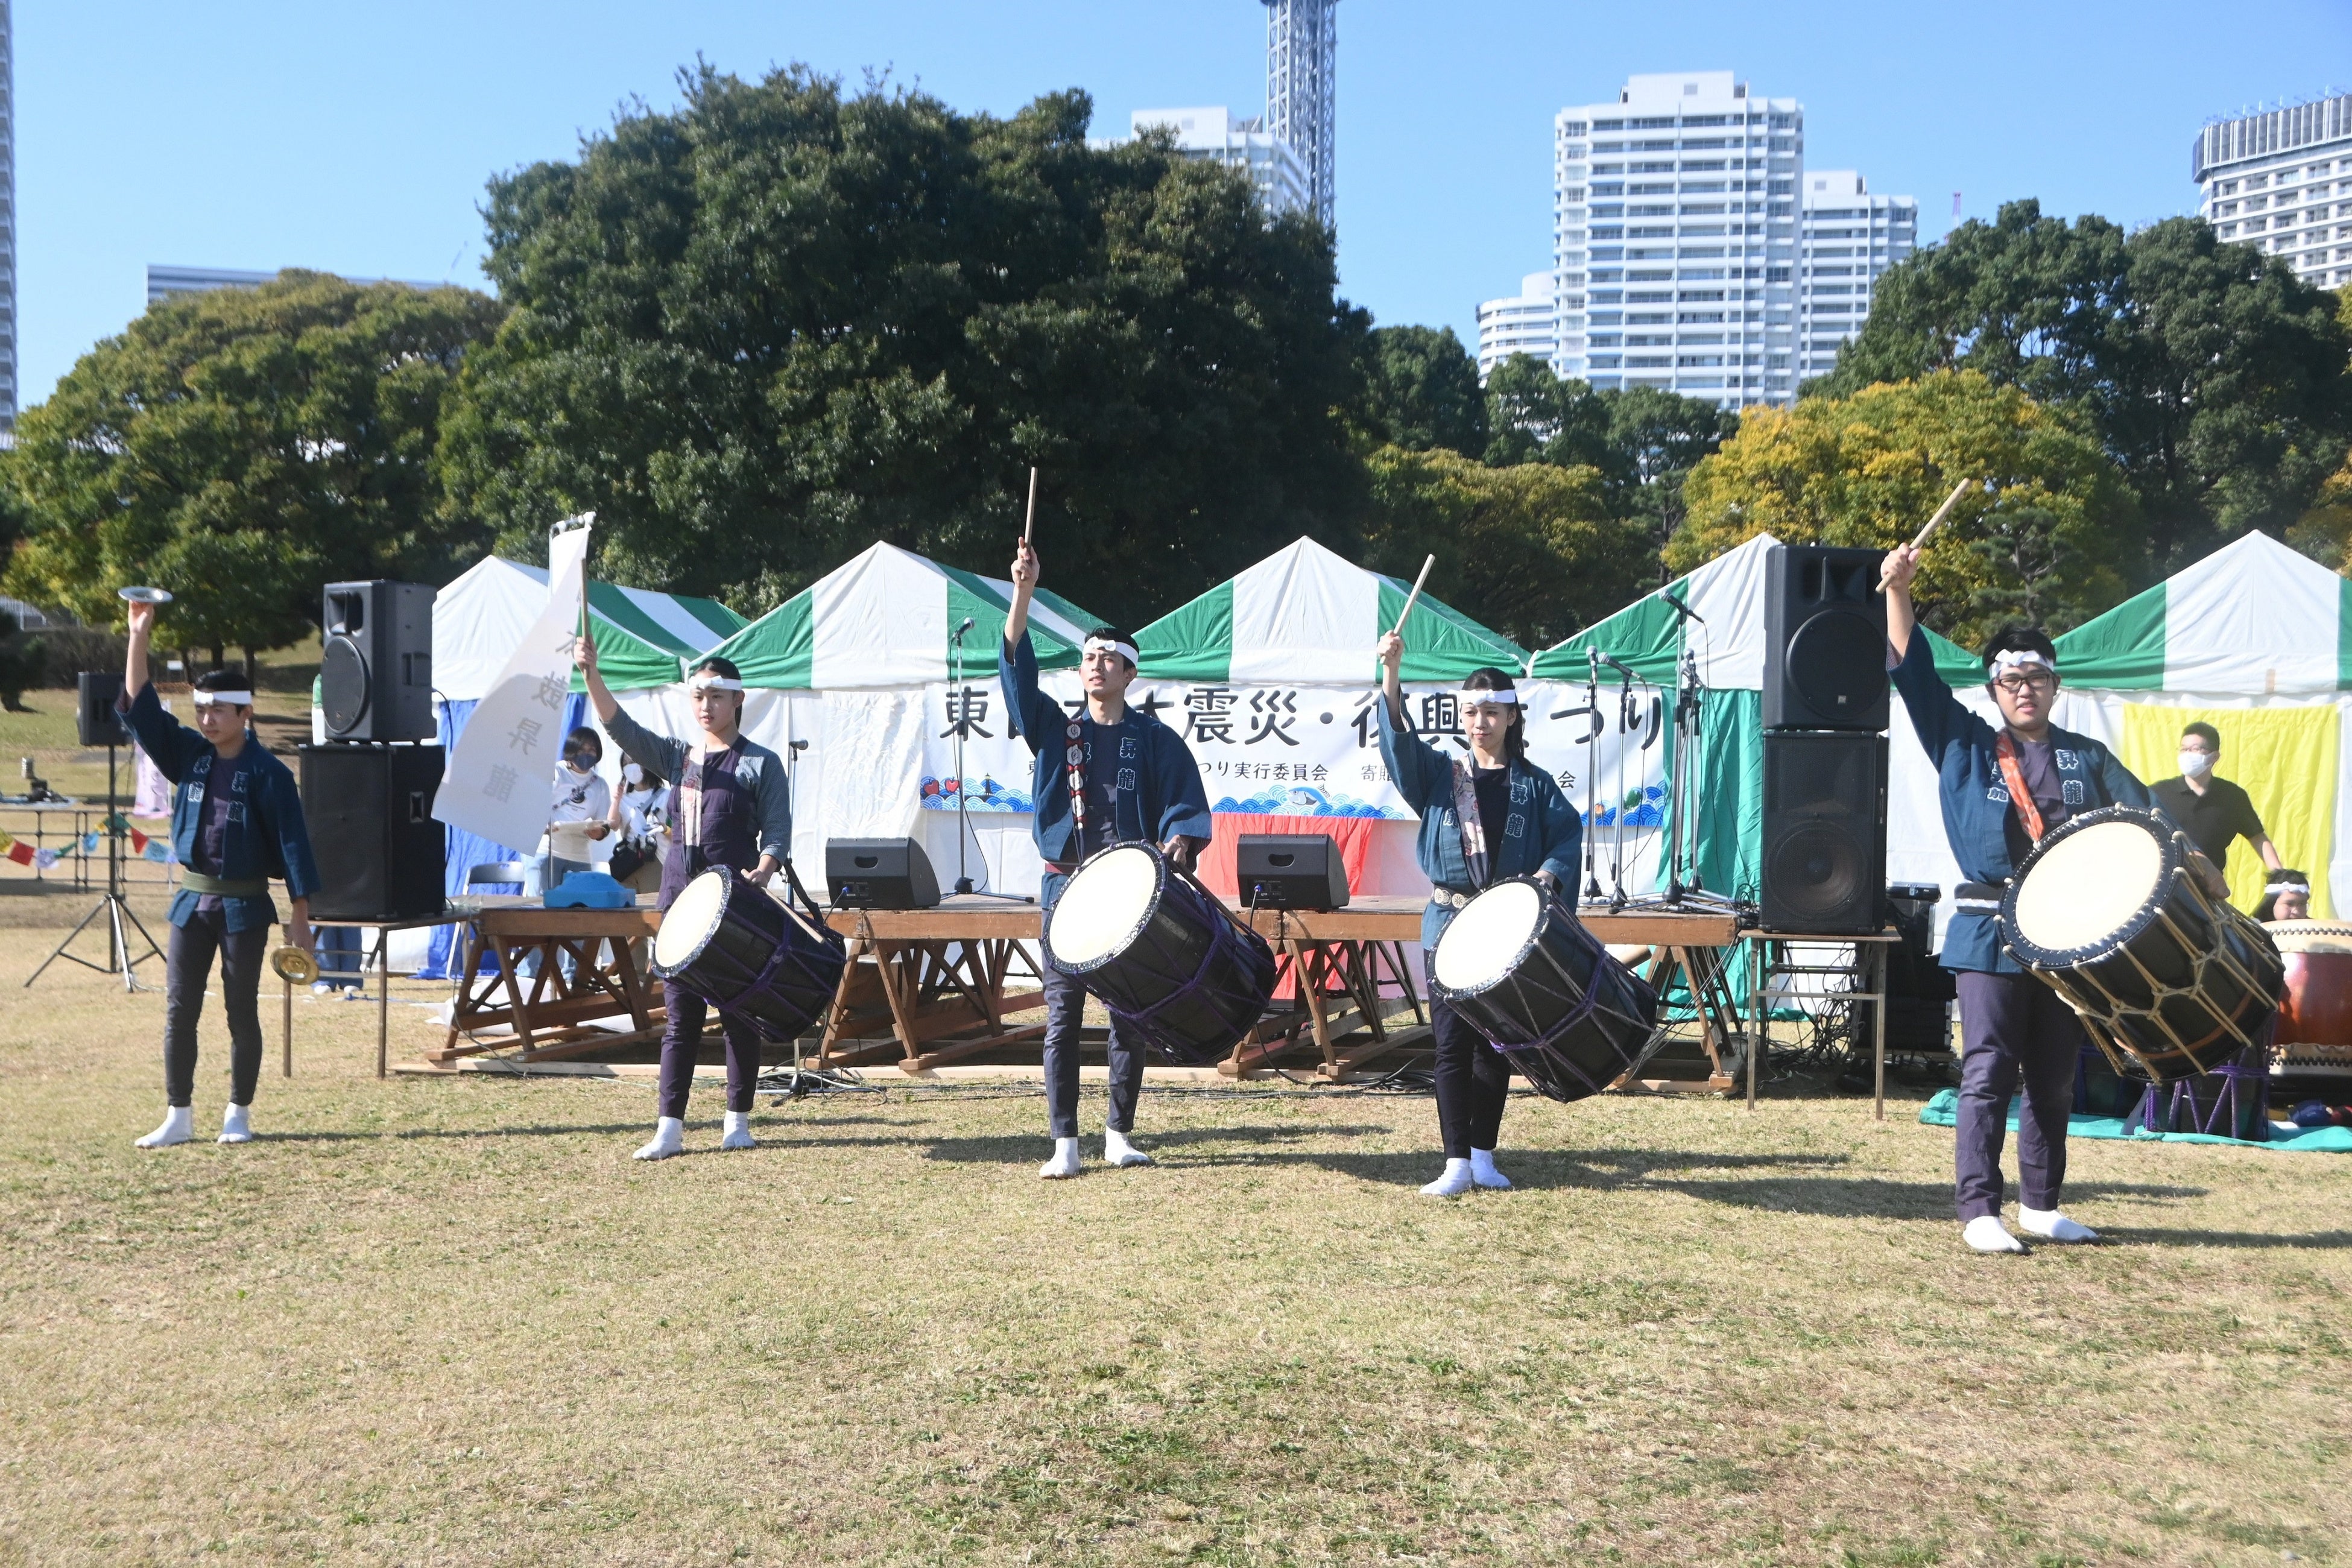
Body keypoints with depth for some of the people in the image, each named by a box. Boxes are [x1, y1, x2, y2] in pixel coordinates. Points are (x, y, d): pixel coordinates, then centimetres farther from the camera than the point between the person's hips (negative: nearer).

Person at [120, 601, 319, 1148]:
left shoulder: (268, 773, -9)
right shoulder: (189, 754, 4)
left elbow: (292, 841, -10)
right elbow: (142, 707, -3)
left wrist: (299, 916, -12)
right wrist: (139, 636, -12)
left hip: (244, 905, -4)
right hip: (193, 899, 5)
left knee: (242, 1012, 4)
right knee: (179, 1010, 4)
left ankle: (238, 1115, 15)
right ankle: (179, 1117, 11)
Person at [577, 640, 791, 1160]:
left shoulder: (761, 764, 1)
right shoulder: (676, 756, 12)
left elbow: (778, 830, -4)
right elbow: (621, 727, -2)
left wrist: (764, 869, -24)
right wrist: (592, 675, -16)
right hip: (680, 896, 4)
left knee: (739, 1013, 4)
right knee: (680, 1014, 3)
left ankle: (738, 1121, 15)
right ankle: (670, 1129, 4)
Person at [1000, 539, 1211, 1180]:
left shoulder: (1153, 738, 7)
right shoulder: (1055, 729, 9)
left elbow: (1185, 803, 0)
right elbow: (1017, 669, -4)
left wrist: (1179, 842, -21)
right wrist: (1023, 593, -15)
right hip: (1068, 886, 0)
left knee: (1129, 1016, 5)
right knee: (1062, 1015, -2)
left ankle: (1119, 1134, 17)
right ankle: (1065, 1143, 2)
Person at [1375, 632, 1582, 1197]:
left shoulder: (1533, 784, 8)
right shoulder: (1439, 775, 6)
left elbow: (1569, 833, 0)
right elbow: (1399, 742, -10)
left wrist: (1549, 873, -20)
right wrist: (1392, 673, -23)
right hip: (1449, 927, -1)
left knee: (1497, 1044, 6)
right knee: (1452, 1043, -4)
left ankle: (1484, 1156, 16)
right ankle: (1456, 1163, -1)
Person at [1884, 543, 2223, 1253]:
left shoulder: (2085, 758, 15)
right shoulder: (1964, 746, 6)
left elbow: (2142, 812, 11)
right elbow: (1913, 671, 0)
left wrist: (2191, 860, -5)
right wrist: (1898, 591, -10)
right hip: (1991, 934, -4)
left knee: (2055, 1079, 10)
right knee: (1988, 1074, -8)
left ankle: (2040, 1205, 20)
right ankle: (1979, 1212, -5)